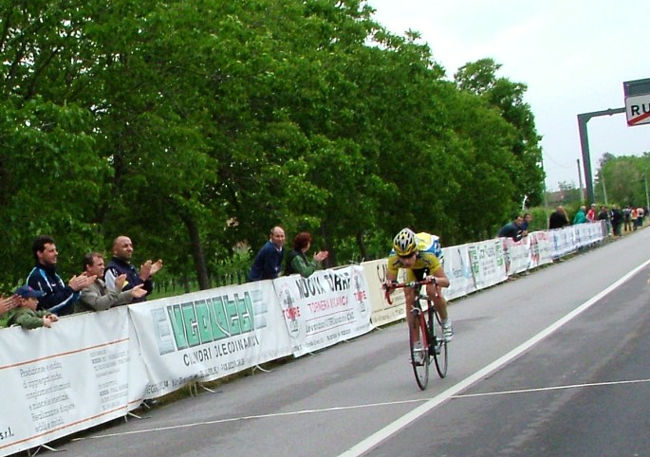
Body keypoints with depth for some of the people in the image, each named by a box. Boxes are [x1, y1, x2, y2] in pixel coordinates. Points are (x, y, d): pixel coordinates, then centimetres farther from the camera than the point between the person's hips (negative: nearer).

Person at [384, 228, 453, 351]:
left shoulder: (427, 253, -44)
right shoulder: (393, 258, -37)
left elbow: (446, 281, -39)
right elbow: (390, 280, -26)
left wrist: (434, 280, -60)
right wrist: (388, 285, -49)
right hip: (414, 267, 3)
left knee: (432, 292, -24)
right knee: (409, 298, -11)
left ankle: (446, 322, 6)